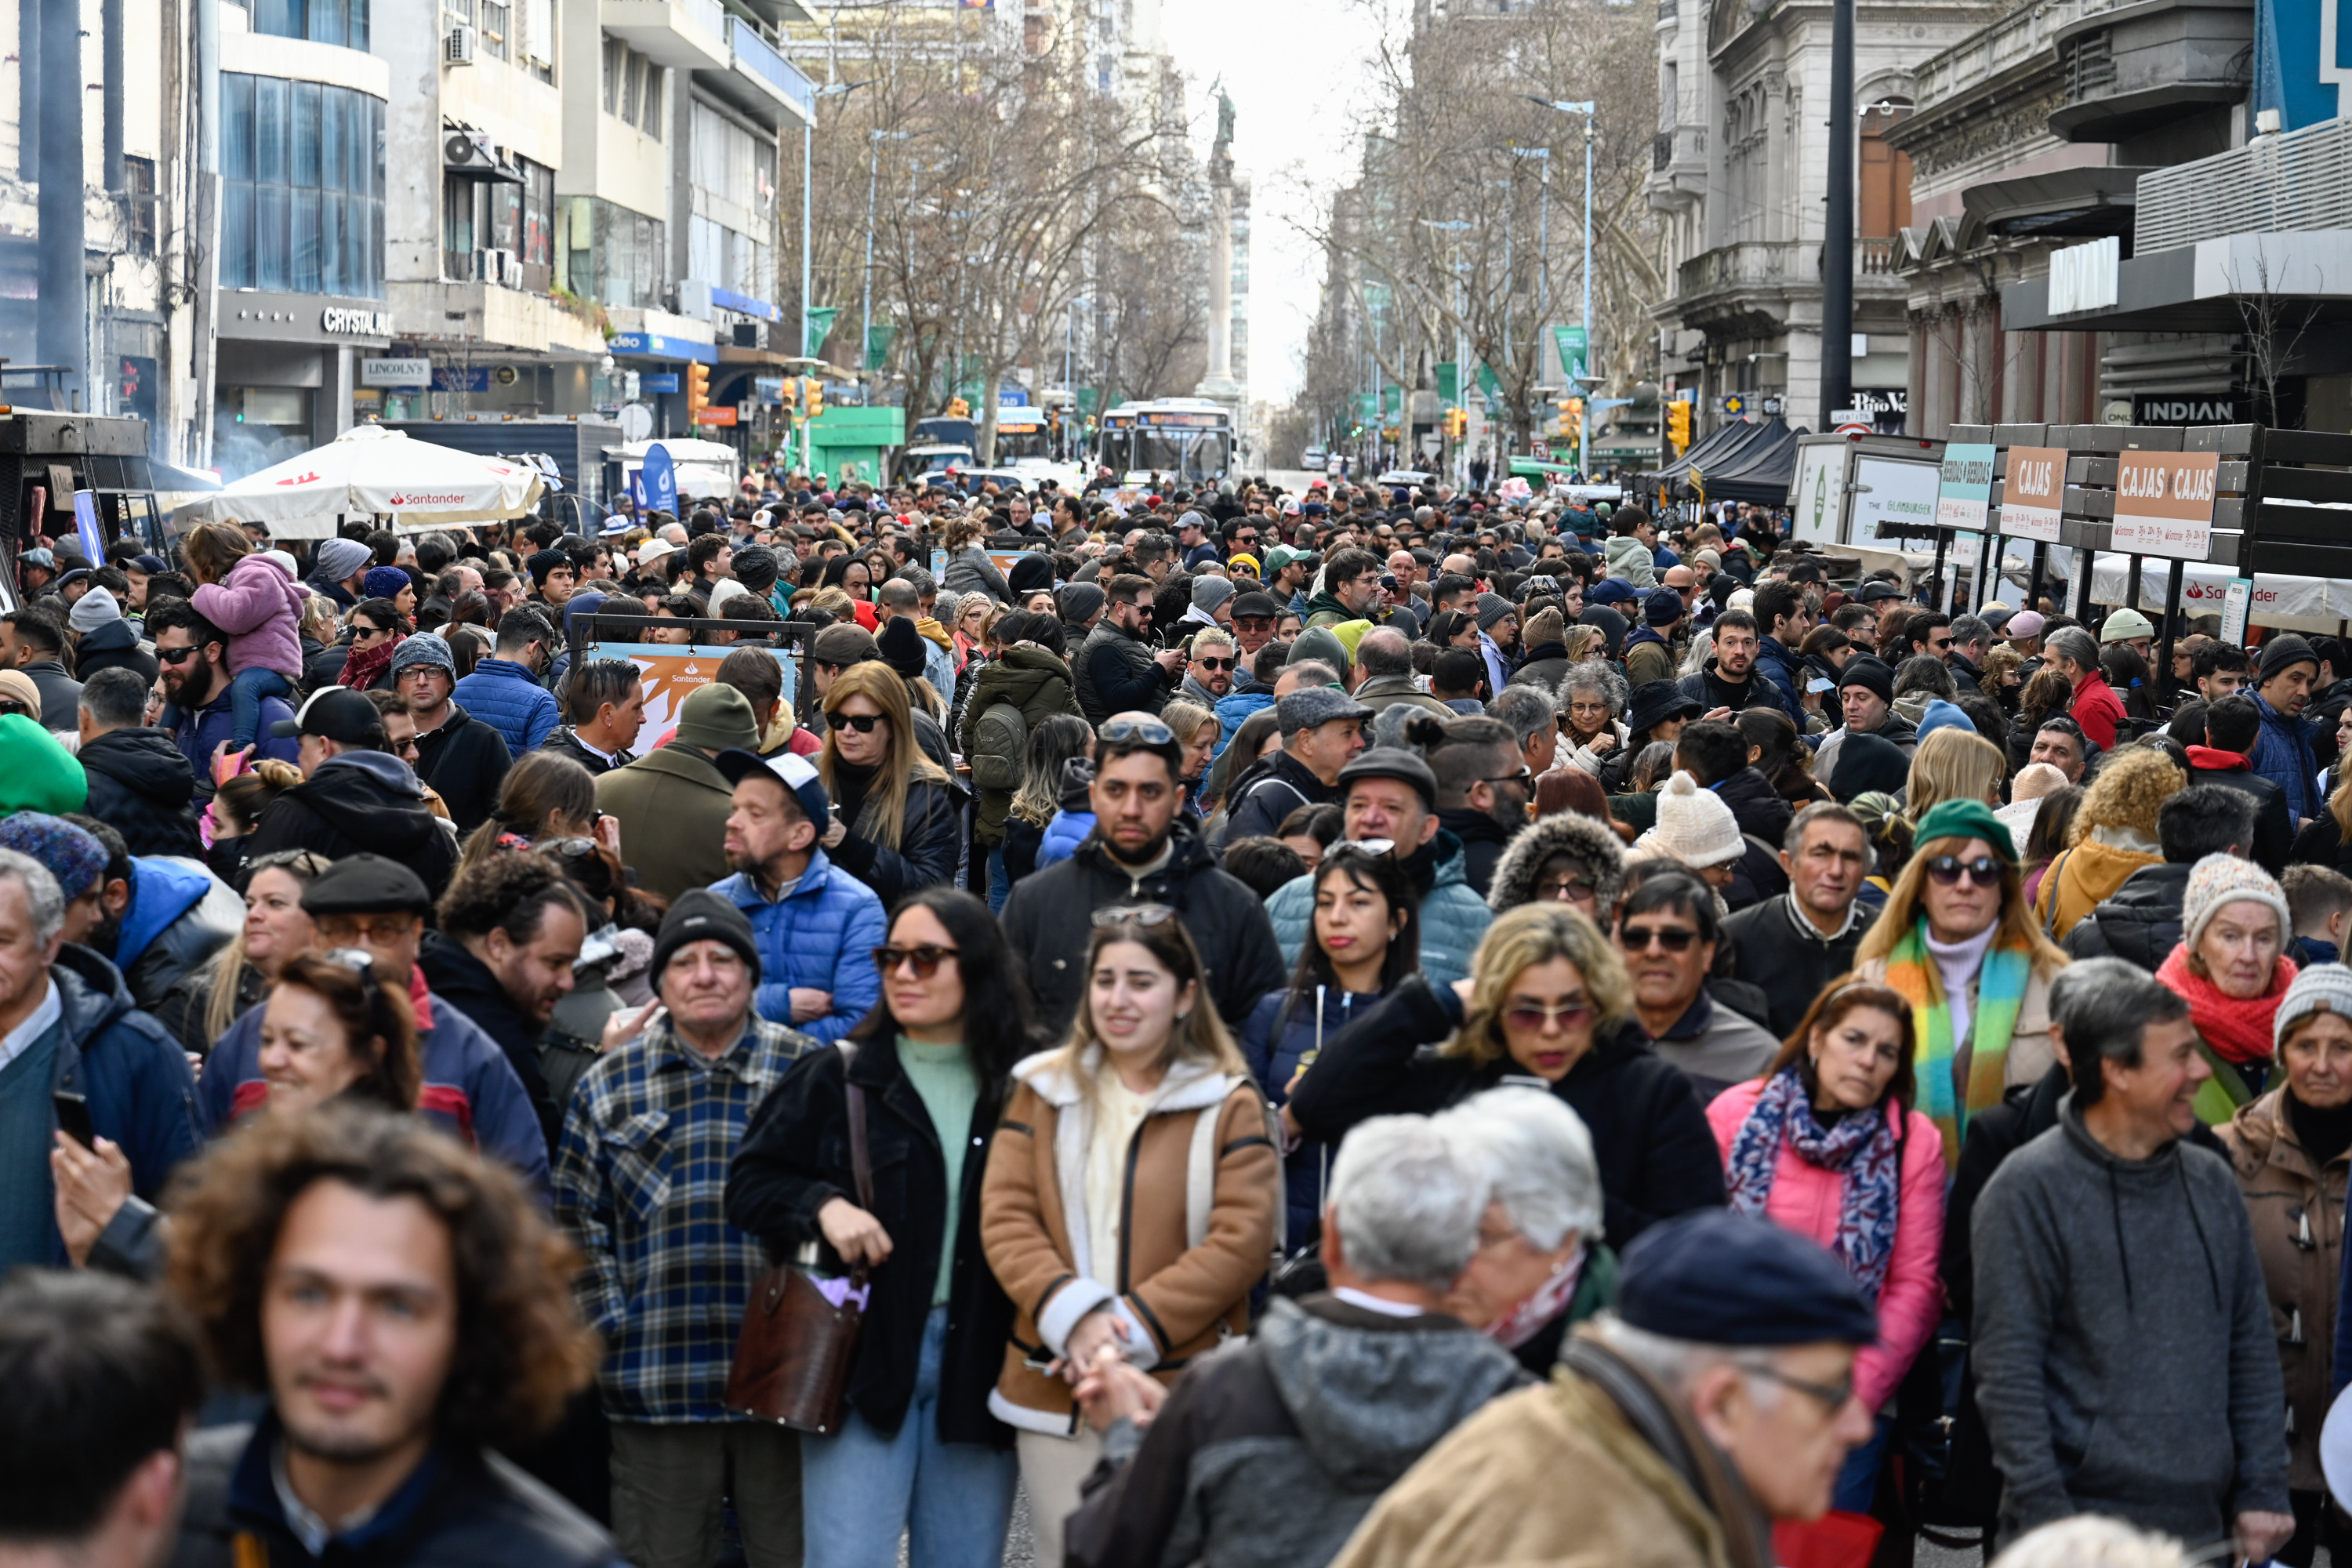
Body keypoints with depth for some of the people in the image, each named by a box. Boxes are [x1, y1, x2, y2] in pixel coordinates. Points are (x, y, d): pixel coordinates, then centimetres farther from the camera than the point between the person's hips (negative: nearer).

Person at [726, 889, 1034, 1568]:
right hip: (863, 1352, -1)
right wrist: (822, 1204, -14)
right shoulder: (839, 1076, 1)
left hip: (978, 1360, 1)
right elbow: (751, 1182, 4)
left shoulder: (1023, 1087, 0)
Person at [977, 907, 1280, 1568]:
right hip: (1055, 1385, 3)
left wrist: (1132, 1326, -15)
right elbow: (1005, 1217, 2)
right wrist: (1072, 1315, -14)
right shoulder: (1044, 1091, 9)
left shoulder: (1228, 1105, 0)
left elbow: (1241, 1240, -8)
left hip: (1179, 1389, -3)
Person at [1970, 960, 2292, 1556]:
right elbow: (2006, 1368, -9)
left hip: (2203, 1526, 5)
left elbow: (2253, 1350, 15)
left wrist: (2263, 1490, 8)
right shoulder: (2029, 1188, -6)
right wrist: (2044, 1516, -14)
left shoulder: (2212, 1183, 11)